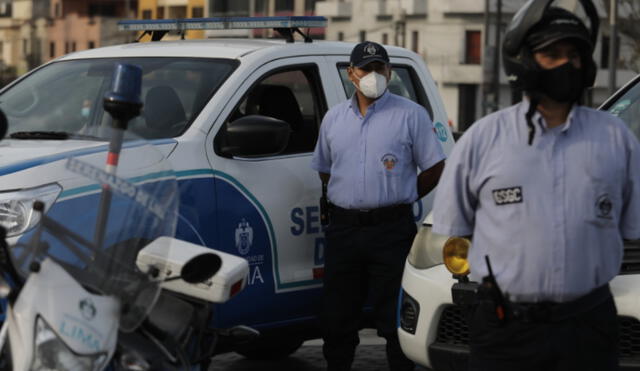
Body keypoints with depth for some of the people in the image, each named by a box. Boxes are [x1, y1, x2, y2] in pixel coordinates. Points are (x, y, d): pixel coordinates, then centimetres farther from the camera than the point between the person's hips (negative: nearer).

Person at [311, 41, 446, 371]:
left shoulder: (410, 115, 0)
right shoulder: (334, 118, 13)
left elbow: (434, 169, 2)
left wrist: (399, 198, 3)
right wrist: (351, 199, 12)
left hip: (391, 229, -4)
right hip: (343, 229, 4)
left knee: (395, 318, -2)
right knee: (337, 317, 8)